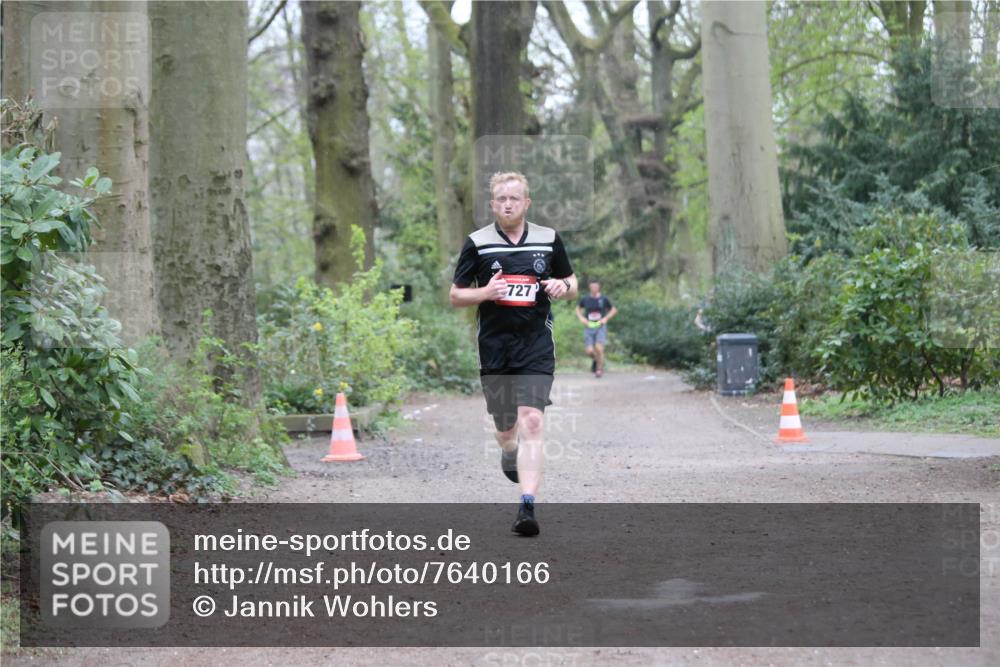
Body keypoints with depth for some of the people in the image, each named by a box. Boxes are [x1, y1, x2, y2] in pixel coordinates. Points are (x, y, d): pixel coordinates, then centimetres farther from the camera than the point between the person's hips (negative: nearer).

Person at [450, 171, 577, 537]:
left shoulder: (549, 240, 6)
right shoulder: (477, 243, 3)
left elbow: (572, 284, 18)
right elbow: (455, 295, 6)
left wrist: (563, 287, -6)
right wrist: (485, 293, -14)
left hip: (536, 346, -1)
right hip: (494, 346, 1)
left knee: (531, 423, -16)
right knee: (506, 430, 10)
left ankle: (527, 507, -19)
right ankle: (509, 453, 48)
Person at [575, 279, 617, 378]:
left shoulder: (604, 299, -1)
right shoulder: (585, 299, 2)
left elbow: (614, 310, 12)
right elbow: (578, 309, 20)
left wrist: (606, 318, -3)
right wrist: (581, 318, 2)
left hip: (600, 327, -2)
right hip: (589, 328, 2)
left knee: (599, 348, -19)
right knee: (590, 351, -7)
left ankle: (599, 369, -1)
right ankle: (596, 359, 29)